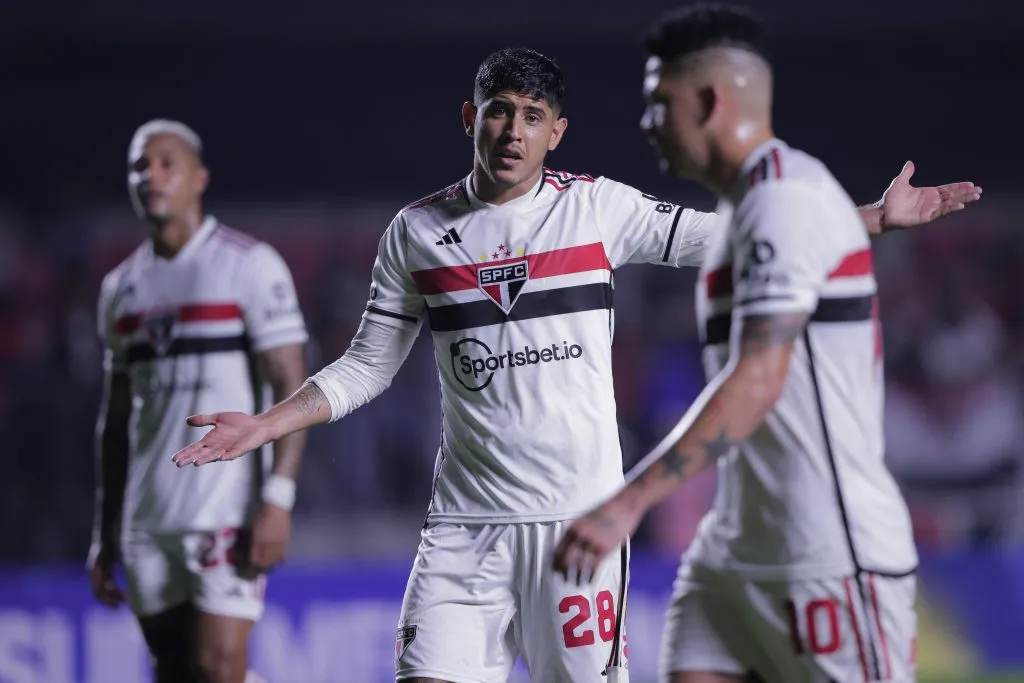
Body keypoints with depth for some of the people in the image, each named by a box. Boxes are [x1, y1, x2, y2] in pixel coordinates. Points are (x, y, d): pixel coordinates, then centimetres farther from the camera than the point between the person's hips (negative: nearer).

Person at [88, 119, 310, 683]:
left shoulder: (249, 266, -3)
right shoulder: (121, 287, 15)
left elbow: (291, 389, -8)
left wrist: (277, 499, -18)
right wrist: (106, 534, 15)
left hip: (228, 510, -6)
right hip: (149, 523, 6)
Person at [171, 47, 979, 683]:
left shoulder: (598, 207, 1)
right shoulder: (417, 232, 6)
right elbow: (366, 368, 13)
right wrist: (267, 423, 1)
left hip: (579, 511, -1)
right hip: (466, 518, 1)